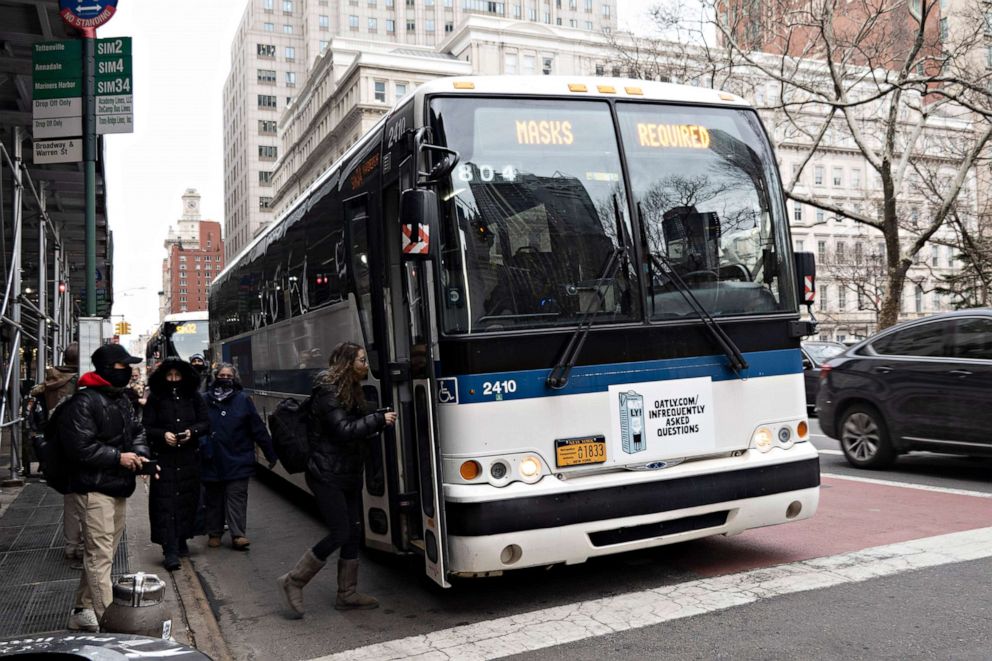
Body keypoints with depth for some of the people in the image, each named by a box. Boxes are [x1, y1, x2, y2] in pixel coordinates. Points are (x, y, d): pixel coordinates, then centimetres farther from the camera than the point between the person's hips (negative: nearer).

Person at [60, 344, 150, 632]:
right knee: (100, 556, -9)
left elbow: (137, 431, 19)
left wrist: (139, 454, -1)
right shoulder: (83, 402, -15)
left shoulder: (122, 400, 14)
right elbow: (80, 447, -21)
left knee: (99, 553, 18)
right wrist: (118, 457, -18)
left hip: (118, 488, 9)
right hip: (95, 488, -9)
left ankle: (83, 611, 31)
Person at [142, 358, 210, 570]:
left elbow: (205, 423, 7)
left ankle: (181, 541, 25)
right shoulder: (155, 399, 2)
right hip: (163, 458, -2)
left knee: (188, 500, 7)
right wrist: (163, 434, -17)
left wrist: (191, 431, -12)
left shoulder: (193, 398, 7)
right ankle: (170, 551, -8)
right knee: (165, 503, -7)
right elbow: (146, 428, 0)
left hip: (189, 458, 3)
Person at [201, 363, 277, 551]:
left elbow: (258, 428, -1)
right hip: (212, 462, 2)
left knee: (237, 497, -1)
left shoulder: (243, 400, -1)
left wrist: (270, 454, 0)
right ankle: (214, 534, 25)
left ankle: (238, 535, 3)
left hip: (238, 461, -1)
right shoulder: (205, 400, 1)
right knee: (214, 499, 13)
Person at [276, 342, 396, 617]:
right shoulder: (327, 391, -14)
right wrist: (379, 420, -18)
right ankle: (293, 581, 7)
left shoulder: (350, 391, 14)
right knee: (339, 533, -9)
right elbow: (343, 431, -22)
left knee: (354, 533, 9)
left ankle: (347, 594, 19)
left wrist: (380, 422, -2)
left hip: (348, 474, 9)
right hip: (327, 475, -9)